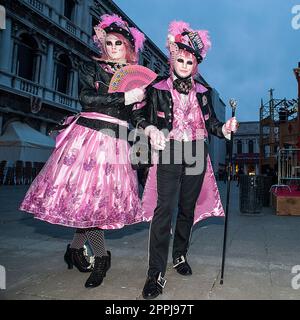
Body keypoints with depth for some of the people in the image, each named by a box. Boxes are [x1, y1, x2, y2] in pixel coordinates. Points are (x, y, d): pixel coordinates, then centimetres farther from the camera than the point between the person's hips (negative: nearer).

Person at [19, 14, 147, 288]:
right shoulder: (91, 67, 9)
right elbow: (86, 98, -9)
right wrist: (123, 97, -11)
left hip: (117, 141, 3)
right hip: (88, 133, -2)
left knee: (103, 196, 0)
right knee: (85, 193, -7)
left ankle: (75, 249, 20)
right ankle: (101, 257, 10)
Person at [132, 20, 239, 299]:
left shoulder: (202, 91, 15)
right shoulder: (158, 88, 6)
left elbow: (211, 124, 14)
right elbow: (143, 116, 3)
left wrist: (225, 128, -6)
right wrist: (151, 130, -18)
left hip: (196, 156, 4)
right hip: (168, 155, -3)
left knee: (188, 208, 10)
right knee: (164, 209, -13)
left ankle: (180, 255, 31)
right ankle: (156, 274, -6)